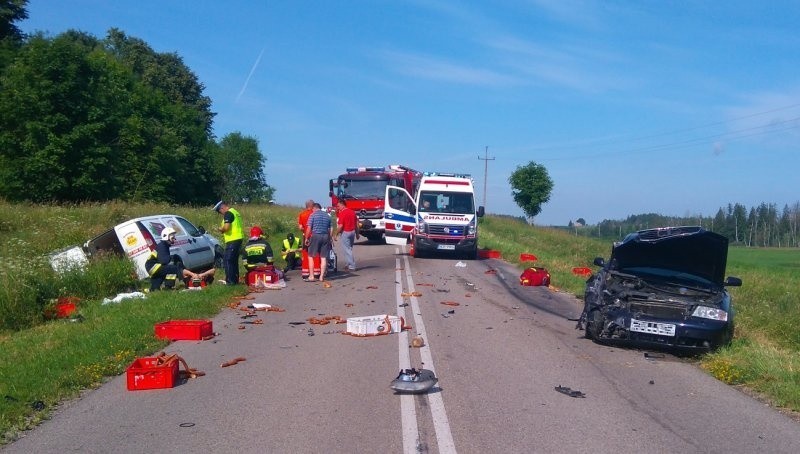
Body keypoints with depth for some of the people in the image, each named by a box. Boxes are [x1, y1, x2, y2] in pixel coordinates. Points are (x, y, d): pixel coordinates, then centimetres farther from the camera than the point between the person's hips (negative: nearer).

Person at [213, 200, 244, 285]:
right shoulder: (235, 212, 19)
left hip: (232, 241, -10)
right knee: (234, 261, 16)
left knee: (227, 261, -6)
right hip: (239, 239, 10)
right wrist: (224, 232, 16)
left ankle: (230, 281, -6)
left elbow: (226, 227, -23)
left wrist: (221, 229, -2)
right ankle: (235, 280, 21)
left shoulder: (228, 214, -12)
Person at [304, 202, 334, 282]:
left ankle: (311, 277, 1)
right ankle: (321, 277, 8)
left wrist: (306, 238, 0)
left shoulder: (313, 215, -2)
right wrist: (330, 238, 18)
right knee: (323, 257, 7)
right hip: (326, 236, 4)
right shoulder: (327, 215, 12)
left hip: (315, 236, -4)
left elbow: (309, 228, -8)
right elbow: (331, 228, 11)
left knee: (310, 256, 5)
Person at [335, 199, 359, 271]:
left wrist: (336, 234, -9)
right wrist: (357, 233, 19)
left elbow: (340, 226, -19)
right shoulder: (352, 212, 9)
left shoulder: (342, 213, -15)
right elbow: (356, 224, 12)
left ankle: (352, 266, -2)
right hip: (352, 232, 8)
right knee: (349, 249, 19)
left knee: (347, 250, -1)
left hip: (345, 232, -8)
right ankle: (349, 264, 24)